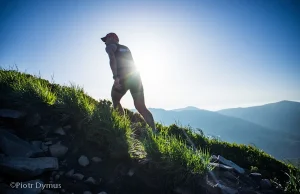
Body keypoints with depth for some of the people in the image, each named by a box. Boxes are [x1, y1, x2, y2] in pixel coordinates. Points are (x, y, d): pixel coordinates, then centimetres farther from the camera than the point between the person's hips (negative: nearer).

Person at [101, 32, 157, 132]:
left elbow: (112, 59, -10)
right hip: (136, 76, 6)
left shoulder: (110, 46, 10)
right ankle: (154, 131, -8)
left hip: (123, 77, -6)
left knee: (115, 101, 18)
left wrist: (115, 77, -20)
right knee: (141, 107, 4)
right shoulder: (125, 48, 31)